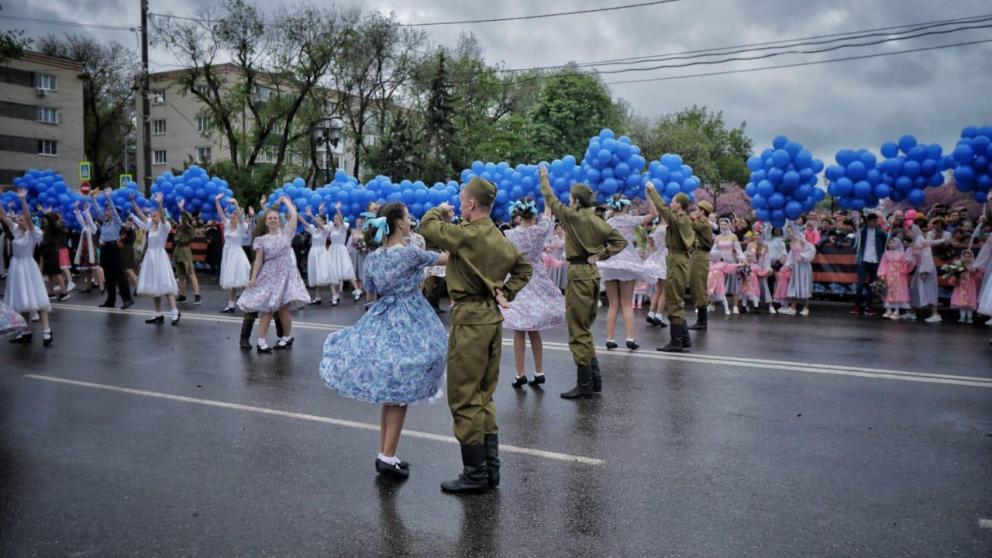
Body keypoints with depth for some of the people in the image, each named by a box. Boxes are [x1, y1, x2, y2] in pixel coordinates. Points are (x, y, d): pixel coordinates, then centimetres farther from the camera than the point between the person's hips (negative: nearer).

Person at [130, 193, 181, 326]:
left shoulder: (164, 226, -8)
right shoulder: (151, 225, 11)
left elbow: (162, 217, -27)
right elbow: (140, 214, 12)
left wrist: (159, 204, -42)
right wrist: (133, 201, 6)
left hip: (160, 257, -7)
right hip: (150, 257, 7)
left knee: (165, 285, -14)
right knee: (154, 286, 8)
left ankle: (175, 312, -18)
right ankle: (158, 315, 12)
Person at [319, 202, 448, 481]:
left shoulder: (372, 258, 3)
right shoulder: (410, 253, -14)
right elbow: (445, 258, -1)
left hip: (380, 322, 6)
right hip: (408, 324, -6)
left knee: (388, 393, 15)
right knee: (399, 394, 1)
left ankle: (385, 454, 21)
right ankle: (387, 457, 3)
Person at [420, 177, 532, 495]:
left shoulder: (467, 234, -16)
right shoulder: (498, 237, 11)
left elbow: (427, 228, -10)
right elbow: (523, 267, 22)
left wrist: (439, 211, 9)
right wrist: (506, 293, 13)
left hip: (470, 320, -9)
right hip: (492, 317, 9)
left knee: (465, 399, 0)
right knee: (484, 396, 16)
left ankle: (475, 475, 6)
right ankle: (490, 469, 21)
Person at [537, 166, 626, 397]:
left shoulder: (571, 216, -10)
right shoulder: (597, 220, 6)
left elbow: (551, 199, 3)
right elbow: (620, 241, 5)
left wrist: (544, 177, 18)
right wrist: (599, 256, 2)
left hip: (578, 275, -7)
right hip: (592, 273, 8)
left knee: (578, 332, -2)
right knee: (584, 329, 17)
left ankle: (585, 385, 1)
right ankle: (595, 379, 21)